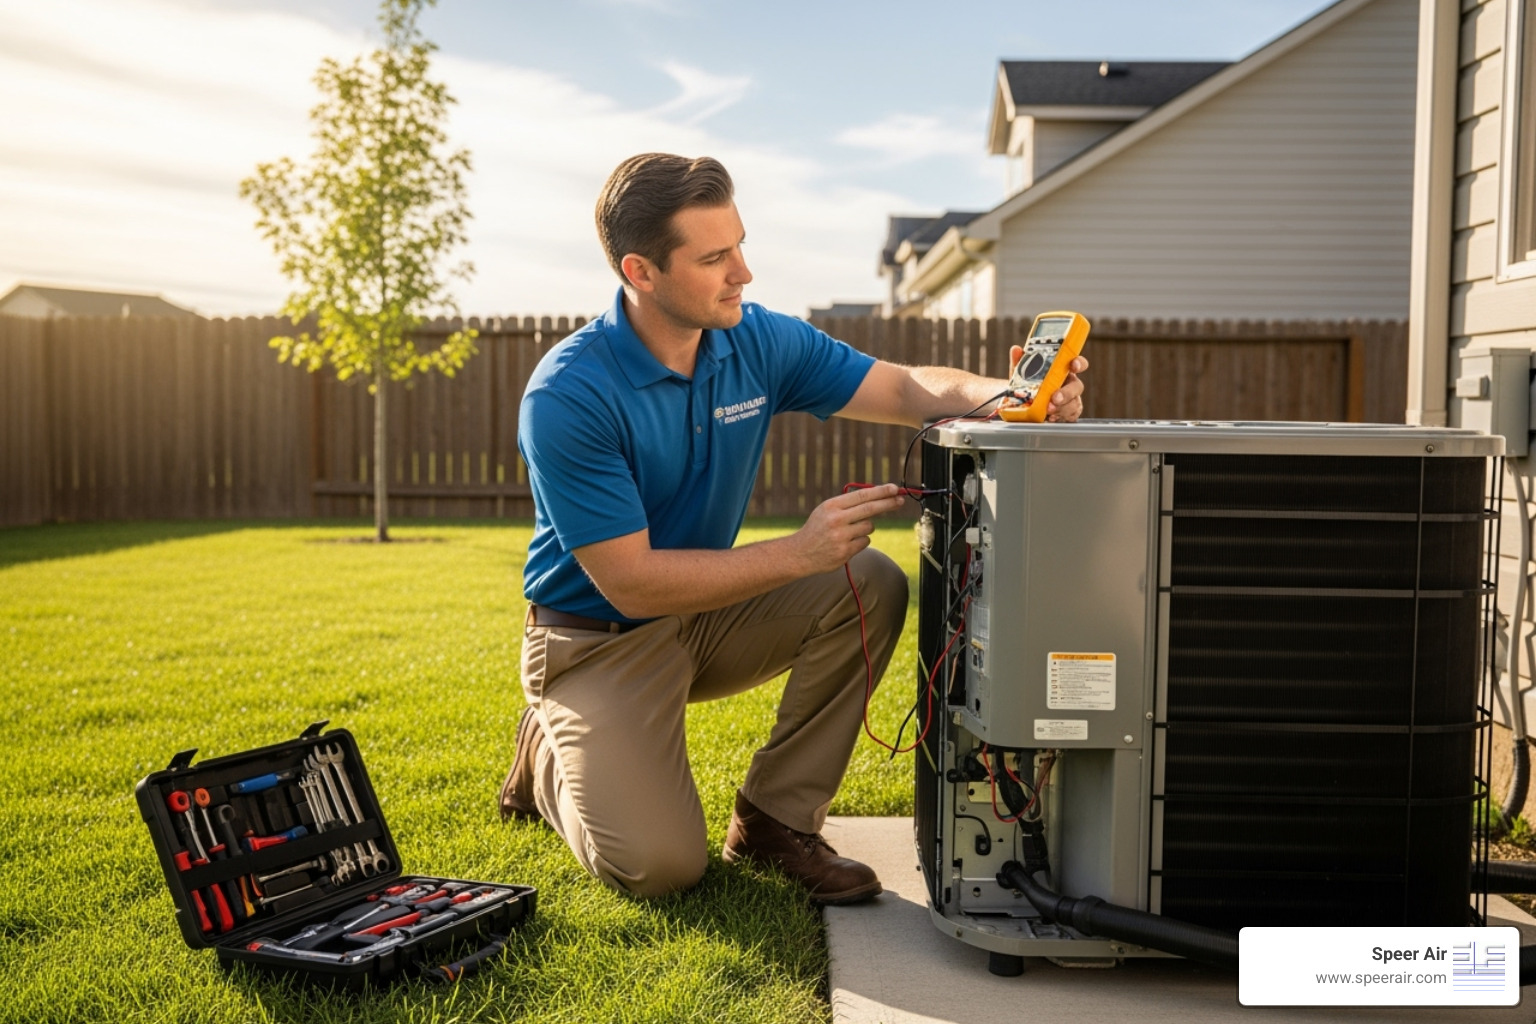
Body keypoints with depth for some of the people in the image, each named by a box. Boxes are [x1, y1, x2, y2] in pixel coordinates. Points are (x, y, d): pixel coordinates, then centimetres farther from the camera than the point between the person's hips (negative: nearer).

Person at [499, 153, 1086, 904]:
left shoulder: (758, 341, -8)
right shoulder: (566, 397, -26)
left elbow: (912, 390, -7)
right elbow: (630, 583, -27)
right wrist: (800, 553, -32)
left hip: (706, 612, 6)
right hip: (600, 639, -5)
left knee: (872, 586, -18)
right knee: (659, 866, -20)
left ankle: (776, 817, -4)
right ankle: (551, 757, 14)